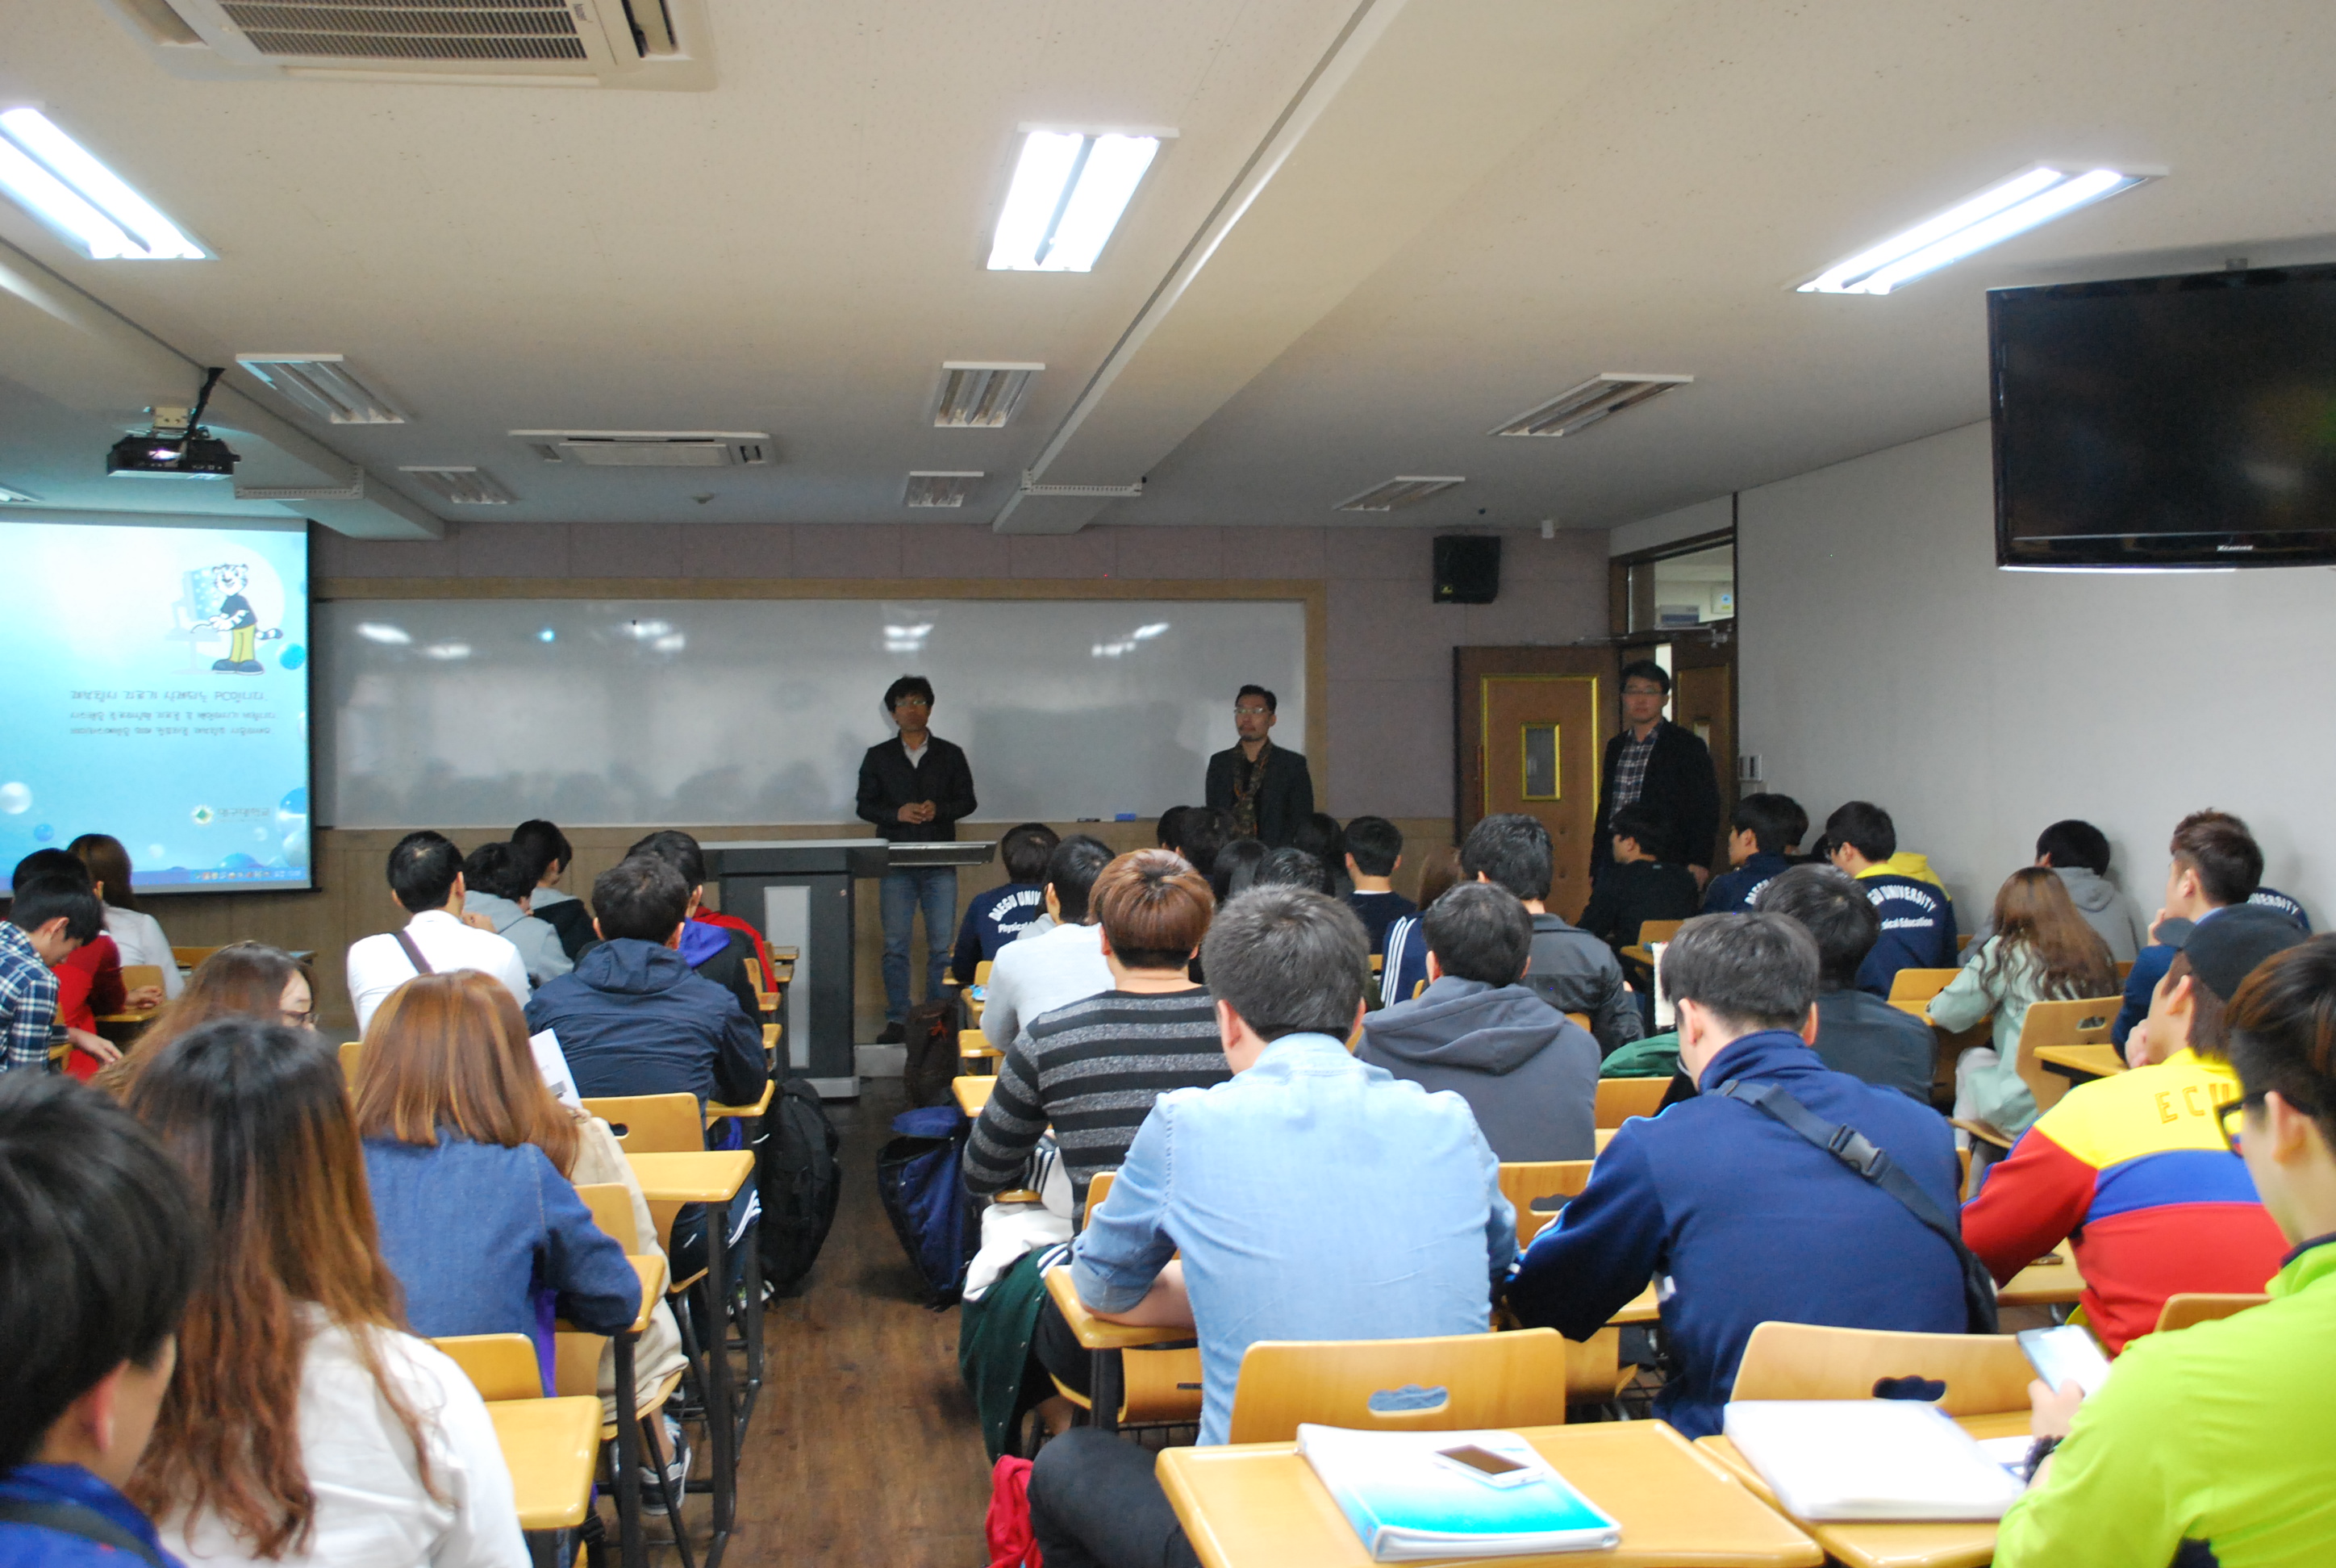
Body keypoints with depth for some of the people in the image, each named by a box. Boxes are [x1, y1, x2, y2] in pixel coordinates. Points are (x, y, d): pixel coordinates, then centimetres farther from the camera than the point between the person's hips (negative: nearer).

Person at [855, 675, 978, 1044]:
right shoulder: (878, 757, 10)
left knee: (942, 945, -1)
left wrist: (939, 809, -11)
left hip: (940, 863, 0)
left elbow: (967, 801, 9)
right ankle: (896, 1020, 6)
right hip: (895, 862, 0)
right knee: (895, 945, -1)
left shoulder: (950, 755, 10)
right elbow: (865, 806, 7)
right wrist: (898, 813, -11)